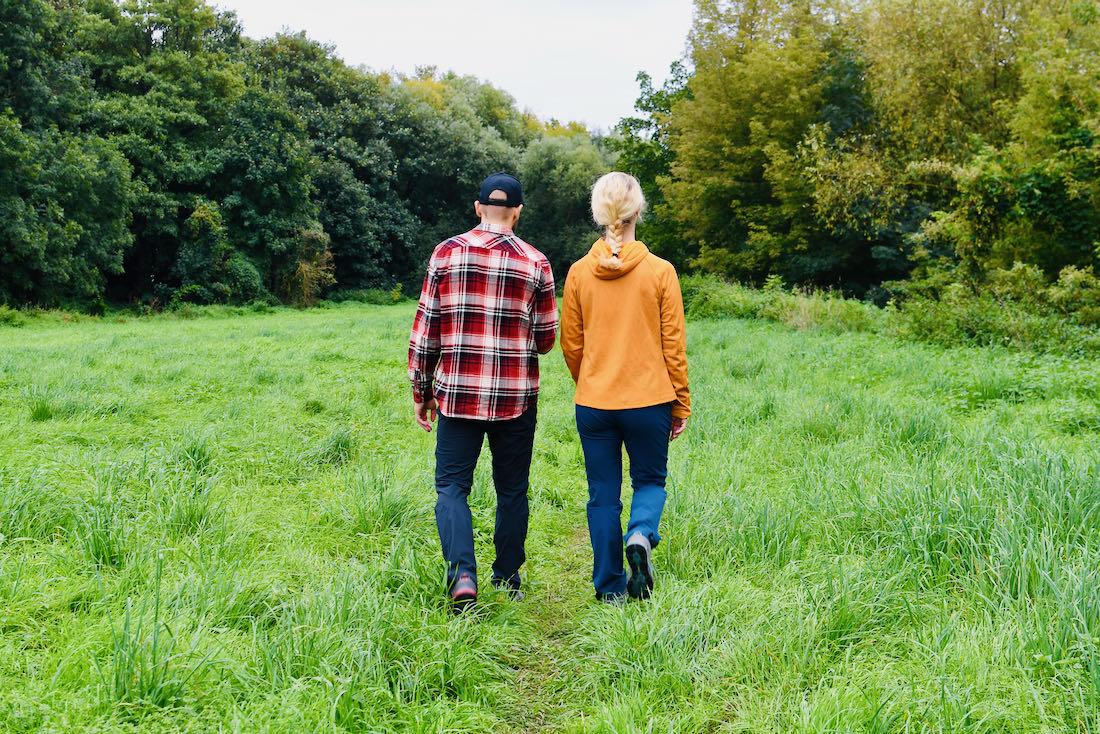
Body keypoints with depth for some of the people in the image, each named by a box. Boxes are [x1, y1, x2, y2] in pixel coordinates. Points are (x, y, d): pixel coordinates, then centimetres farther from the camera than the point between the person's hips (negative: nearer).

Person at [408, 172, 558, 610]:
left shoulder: (447, 254, 0)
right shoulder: (535, 263, 0)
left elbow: (424, 331, 1)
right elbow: (546, 340, 5)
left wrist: (420, 393, 9)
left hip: (458, 393, 0)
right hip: (516, 396, 1)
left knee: (452, 485, 5)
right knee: (512, 490, 13)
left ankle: (461, 572, -15)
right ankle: (507, 582, 21)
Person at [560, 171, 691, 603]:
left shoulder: (579, 273, -2)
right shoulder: (660, 272, -7)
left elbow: (571, 345, 5)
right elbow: (674, 346, -3)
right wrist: (681, 406, 7)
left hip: (593, 404, 1)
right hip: (649, 401, -1)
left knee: (603, 495, 11)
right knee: (650, 480, 18)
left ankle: (609, 587, 13)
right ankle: (640, 535, -11)